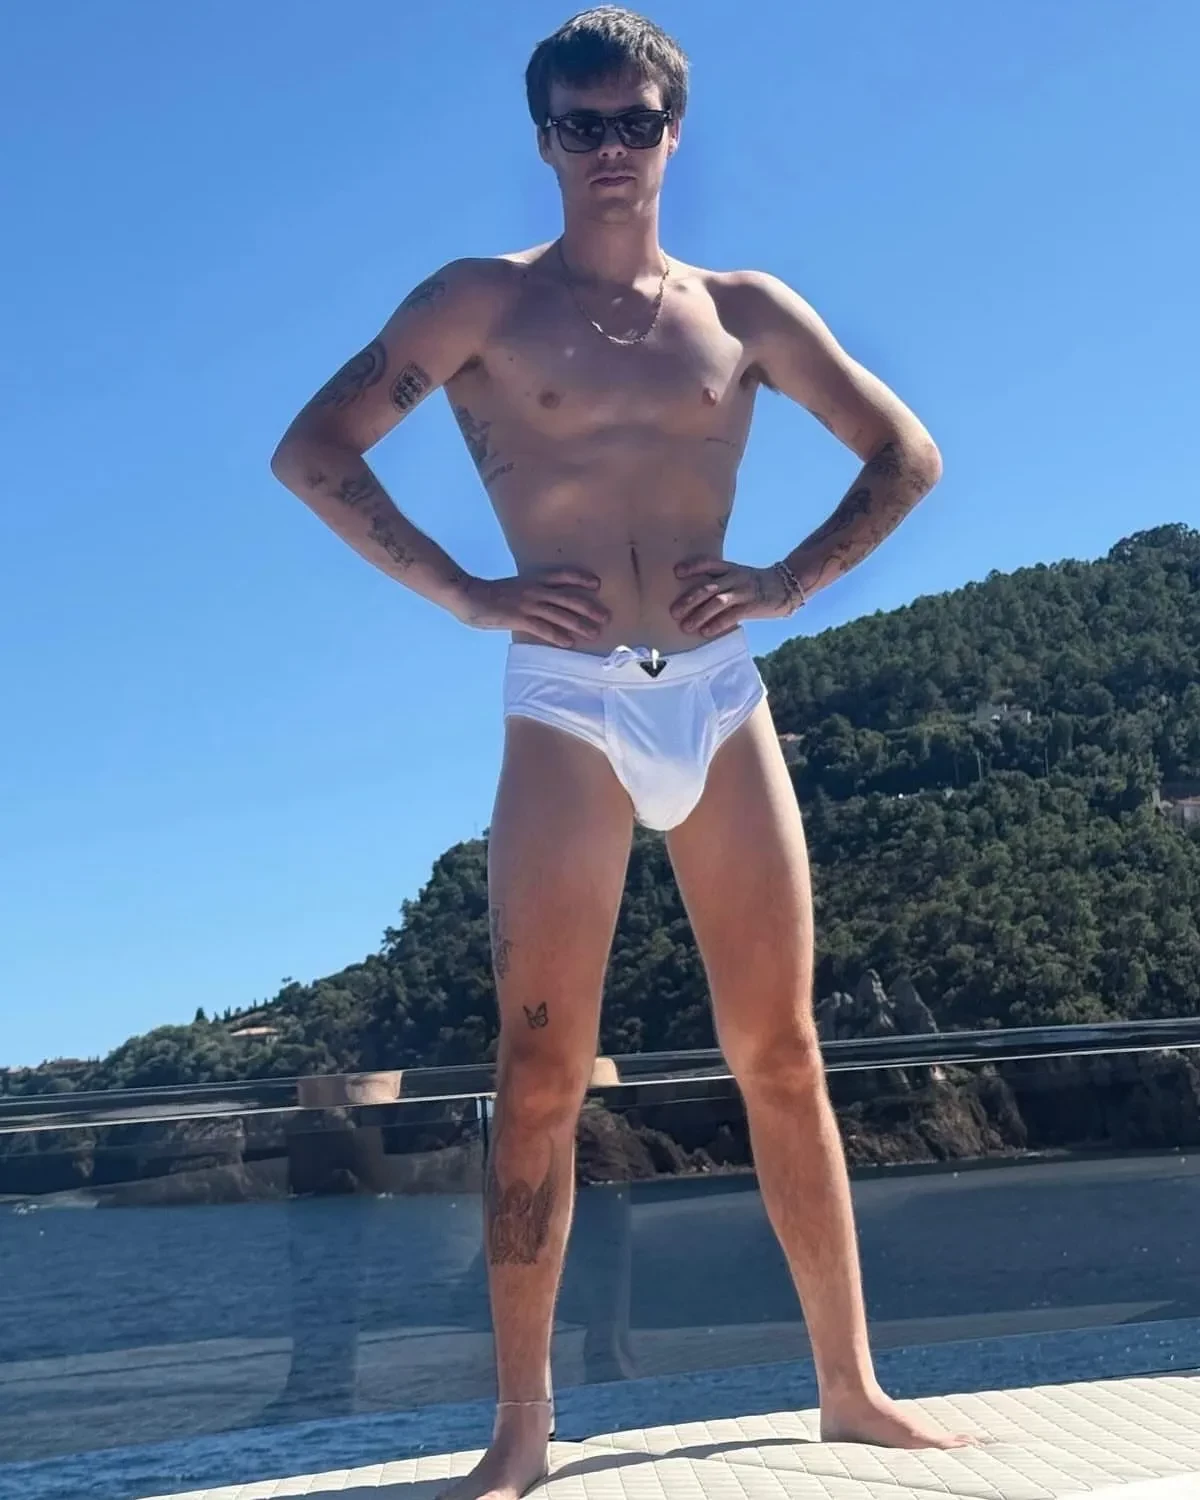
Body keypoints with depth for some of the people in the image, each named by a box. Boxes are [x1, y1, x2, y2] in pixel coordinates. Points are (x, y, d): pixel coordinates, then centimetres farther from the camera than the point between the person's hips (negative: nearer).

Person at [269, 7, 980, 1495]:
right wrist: (461, 591, -7)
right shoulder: (482, 300, 6)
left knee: (782, 1055, 4)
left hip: (719, 696, 3)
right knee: (539, 1076, -4)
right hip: (564, 703, -2)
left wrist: (795, 578, 3)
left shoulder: (743, 310, 12)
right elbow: (311, 450, 1)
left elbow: (908, 451, 18)